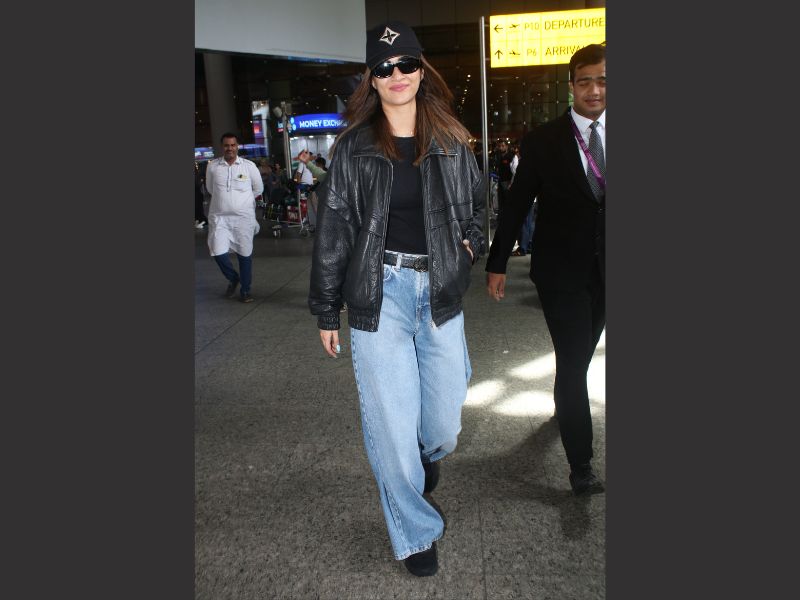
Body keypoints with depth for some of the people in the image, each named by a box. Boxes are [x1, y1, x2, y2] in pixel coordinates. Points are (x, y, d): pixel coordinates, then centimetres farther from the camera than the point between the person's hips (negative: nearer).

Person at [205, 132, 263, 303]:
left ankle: (245, 290, 20)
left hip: (244, 217, -1)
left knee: (245, 254, 5)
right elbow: (210, 188, 14)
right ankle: (233, 278, 23)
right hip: (219, 217, 1)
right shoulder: (212, 166, 0)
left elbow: (258, 188, 9)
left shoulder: (249, 165, -3)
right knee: (219, 252, -6)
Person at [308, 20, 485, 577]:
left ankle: (427, 456, 48)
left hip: (440, 292, 2)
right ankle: (416, 532, 25)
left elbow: (475, 206, 23)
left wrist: (470, 243, 3)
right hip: (379, 295, -2)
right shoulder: (354, 148, 0)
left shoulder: (453, 142, 7)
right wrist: (327, 311, 2)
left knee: (444, 426, 8)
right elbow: (332, 231, 1)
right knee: (391, 426, 2)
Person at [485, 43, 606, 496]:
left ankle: (567, 405, 47)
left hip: (604, 271, 4)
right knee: (572, 362, -5)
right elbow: (517, 206, -3)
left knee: (580, 356, 18)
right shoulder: (543, 141, -6)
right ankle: (581, 467, 1)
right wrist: (497, 264, -4)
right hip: (562, 271, -3)